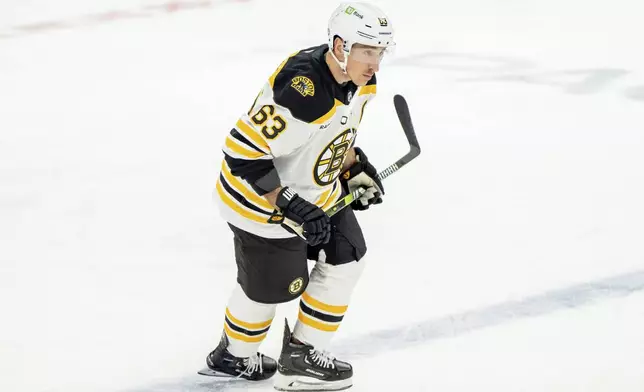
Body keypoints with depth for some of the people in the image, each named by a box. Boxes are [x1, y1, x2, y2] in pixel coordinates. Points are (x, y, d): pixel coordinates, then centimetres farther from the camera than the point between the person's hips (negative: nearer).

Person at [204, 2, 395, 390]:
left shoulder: (361, 80, -7)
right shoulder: (301, 91, -36)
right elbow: (243, 153, -34)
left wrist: (355, 167, 7)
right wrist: (289, 206, -33)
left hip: (317, 190, 9)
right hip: (262, 197, -9)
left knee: (345, 260, 12)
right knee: (273, 286, 6)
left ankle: (302, 356, 24)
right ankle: (232, 357, 35)